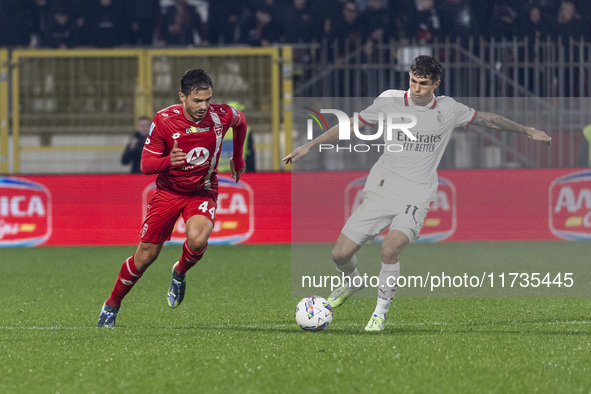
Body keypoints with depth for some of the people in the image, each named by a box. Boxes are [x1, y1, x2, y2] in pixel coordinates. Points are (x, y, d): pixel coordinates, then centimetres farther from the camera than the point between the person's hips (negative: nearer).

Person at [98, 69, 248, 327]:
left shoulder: (221, 116, -17)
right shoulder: (164, 120, -20)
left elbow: (240, 121, 10)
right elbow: (146, 164, -17)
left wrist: (237, 159, 19)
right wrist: (168, 161, -38)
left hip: (203, 192, 0)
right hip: (168, 192, 0)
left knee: (197, 239, -30)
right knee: (146, 255, 1)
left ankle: (180, 274, 5)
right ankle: (112, 304, 24)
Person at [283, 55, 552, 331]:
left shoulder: (448, 109, 0)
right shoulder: (390, 101, -2)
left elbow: (488, 120, 15)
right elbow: (351, 124, 5)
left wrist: (528, 132, 22)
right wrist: (309, 146, 2)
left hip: (416, 197, -1)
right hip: (382, 191, 1)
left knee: (390, 249, -29)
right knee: (341, 254, -4)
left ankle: (381, 311, -7)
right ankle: (352, 282, 34)